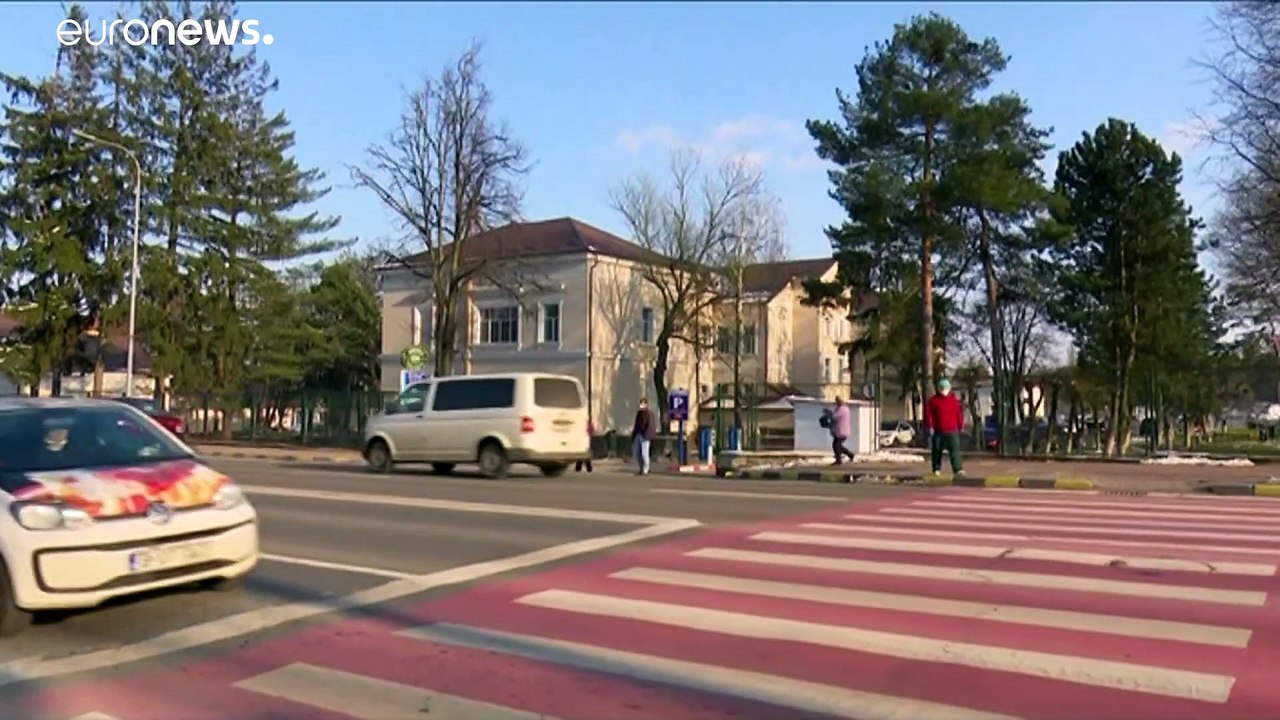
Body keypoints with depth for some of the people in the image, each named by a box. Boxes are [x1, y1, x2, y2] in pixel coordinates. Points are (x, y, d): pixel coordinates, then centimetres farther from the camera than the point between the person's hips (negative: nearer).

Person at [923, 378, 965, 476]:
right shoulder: (933, 400, 0)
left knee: (955, 450, -10)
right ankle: (936, 469, 24)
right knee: (936, 450, 9)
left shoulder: (954, 400, 6)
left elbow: (959, 413, 10)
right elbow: (928, 413, -2)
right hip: (938, 431, 0)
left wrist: (961, 426, 10)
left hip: (952, 431, 0)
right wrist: (930, 427, -7)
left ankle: (957, 469, -16)